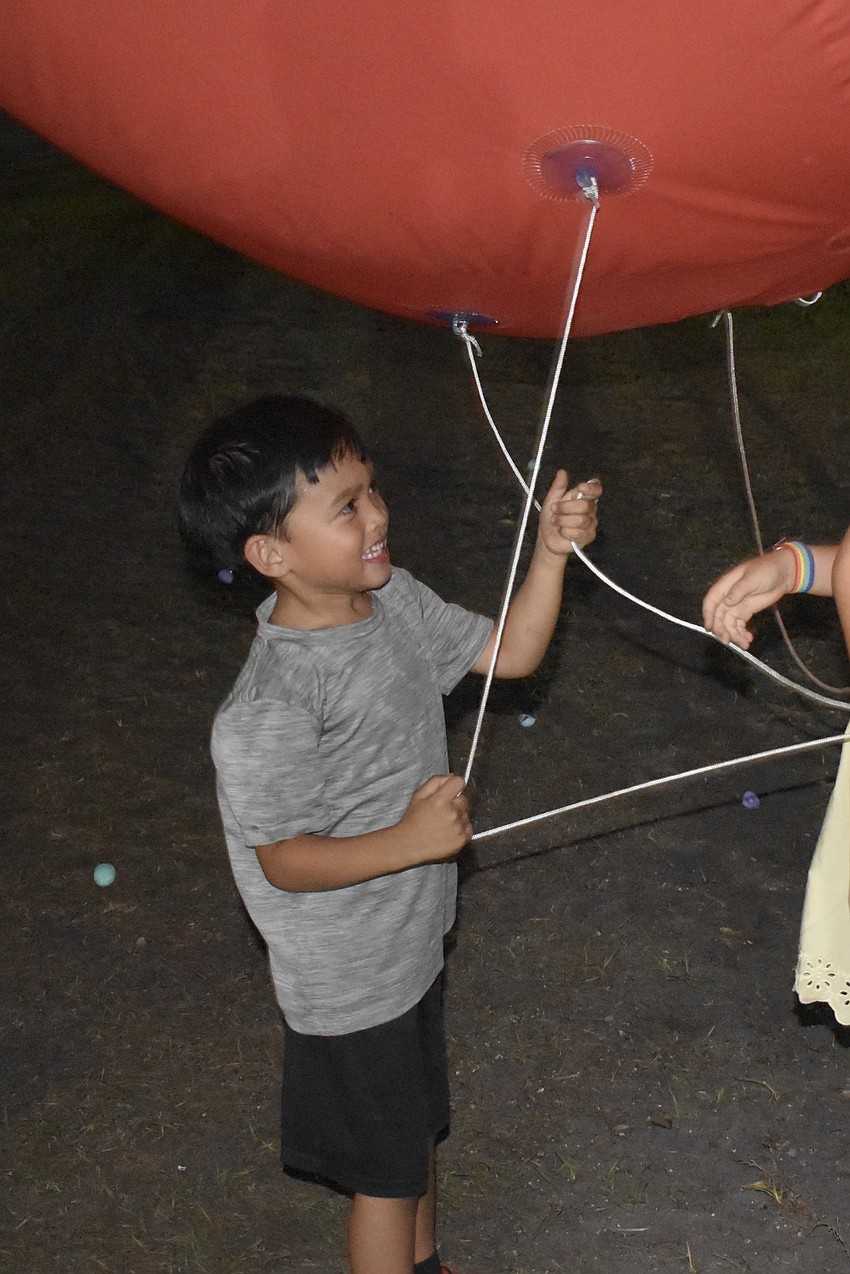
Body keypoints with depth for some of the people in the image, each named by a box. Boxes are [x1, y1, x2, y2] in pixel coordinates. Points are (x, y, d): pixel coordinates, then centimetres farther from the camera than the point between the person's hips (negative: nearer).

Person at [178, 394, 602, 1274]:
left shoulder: (393, 599, -8)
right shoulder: (269, 712, -32)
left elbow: (510, 654, 2)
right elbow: (285, 862, -24)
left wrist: (552, 550, -11)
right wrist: (411, 840, -35)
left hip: (413, 939, 8)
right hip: (350, 983, -8)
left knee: (418, 1123, 30)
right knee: (386, 1173, 13)